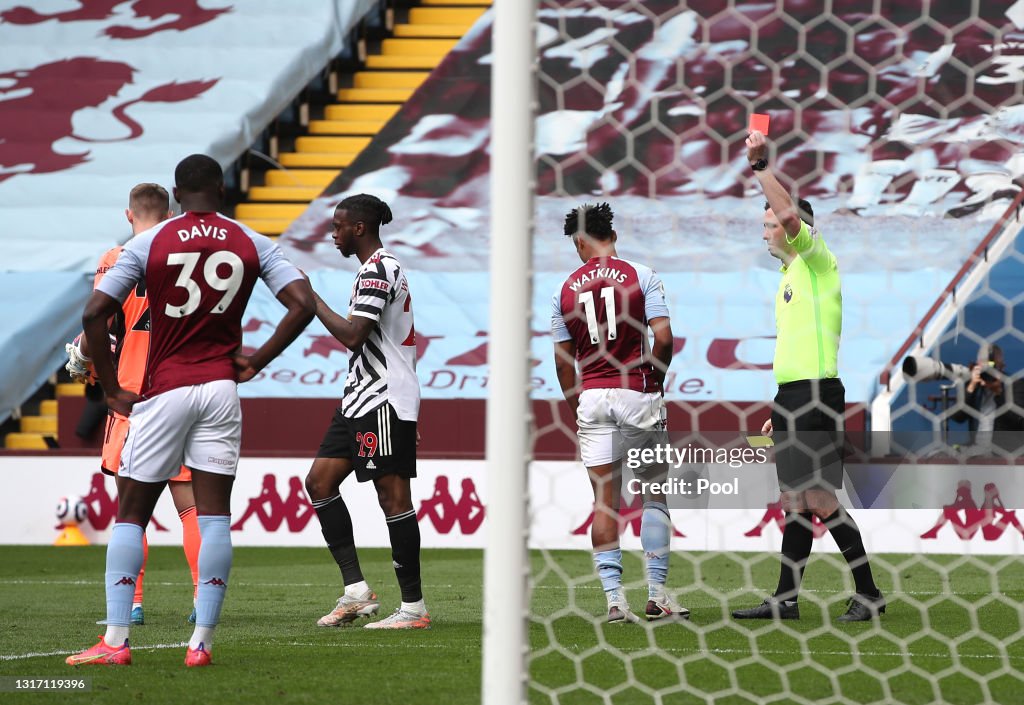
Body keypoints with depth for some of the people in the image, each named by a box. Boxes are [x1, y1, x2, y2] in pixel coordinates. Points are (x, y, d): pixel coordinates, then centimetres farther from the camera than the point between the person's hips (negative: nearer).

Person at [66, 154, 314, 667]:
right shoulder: (253, 245, 4)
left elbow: (94, 314, -7)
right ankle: (202, 642, -3)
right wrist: (256, 361, 4)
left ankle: (115, 640, -1)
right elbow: (302, 305, -3)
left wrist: (112, 389, 1)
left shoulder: (148, 244, -1)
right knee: (214, 515, 2)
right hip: (221, 387, 1)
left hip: (163, 392, -1)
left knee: (131, 514, 6)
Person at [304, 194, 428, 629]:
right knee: (320, 481, 6)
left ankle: (414, 607, -5)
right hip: (361, 400, 11)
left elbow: (352, 335, -22)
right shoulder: (380, 268, 19)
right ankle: (356, 590, 4)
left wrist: (311, 300, -12)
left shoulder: (378, 270, -14)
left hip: (384, 400, -11)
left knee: (393, 496, -8)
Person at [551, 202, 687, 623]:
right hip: (636, 394, -2)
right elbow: (664, 337, -10)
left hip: (591, 396, 2)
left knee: (604, 498, 5)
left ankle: (614, 598, -2)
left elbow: (563, 360, 7)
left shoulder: (566, 290, 5)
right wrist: (656, 380, 7)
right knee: (654, 492, 9)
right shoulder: (641, 276, -2)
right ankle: (657, 595, 6)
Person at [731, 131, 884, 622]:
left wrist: (761, 167, -21)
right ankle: (785, 600, 11)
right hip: (792, 397, 9)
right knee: (794, 503, 9)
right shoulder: (790, 276, 21)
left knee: (820, 501, -11)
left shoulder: (817, 262, -5)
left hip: (815, 397, -9)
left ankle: (869, 594, -5)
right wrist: (781, 412, 23)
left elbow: (791, 215, -25)